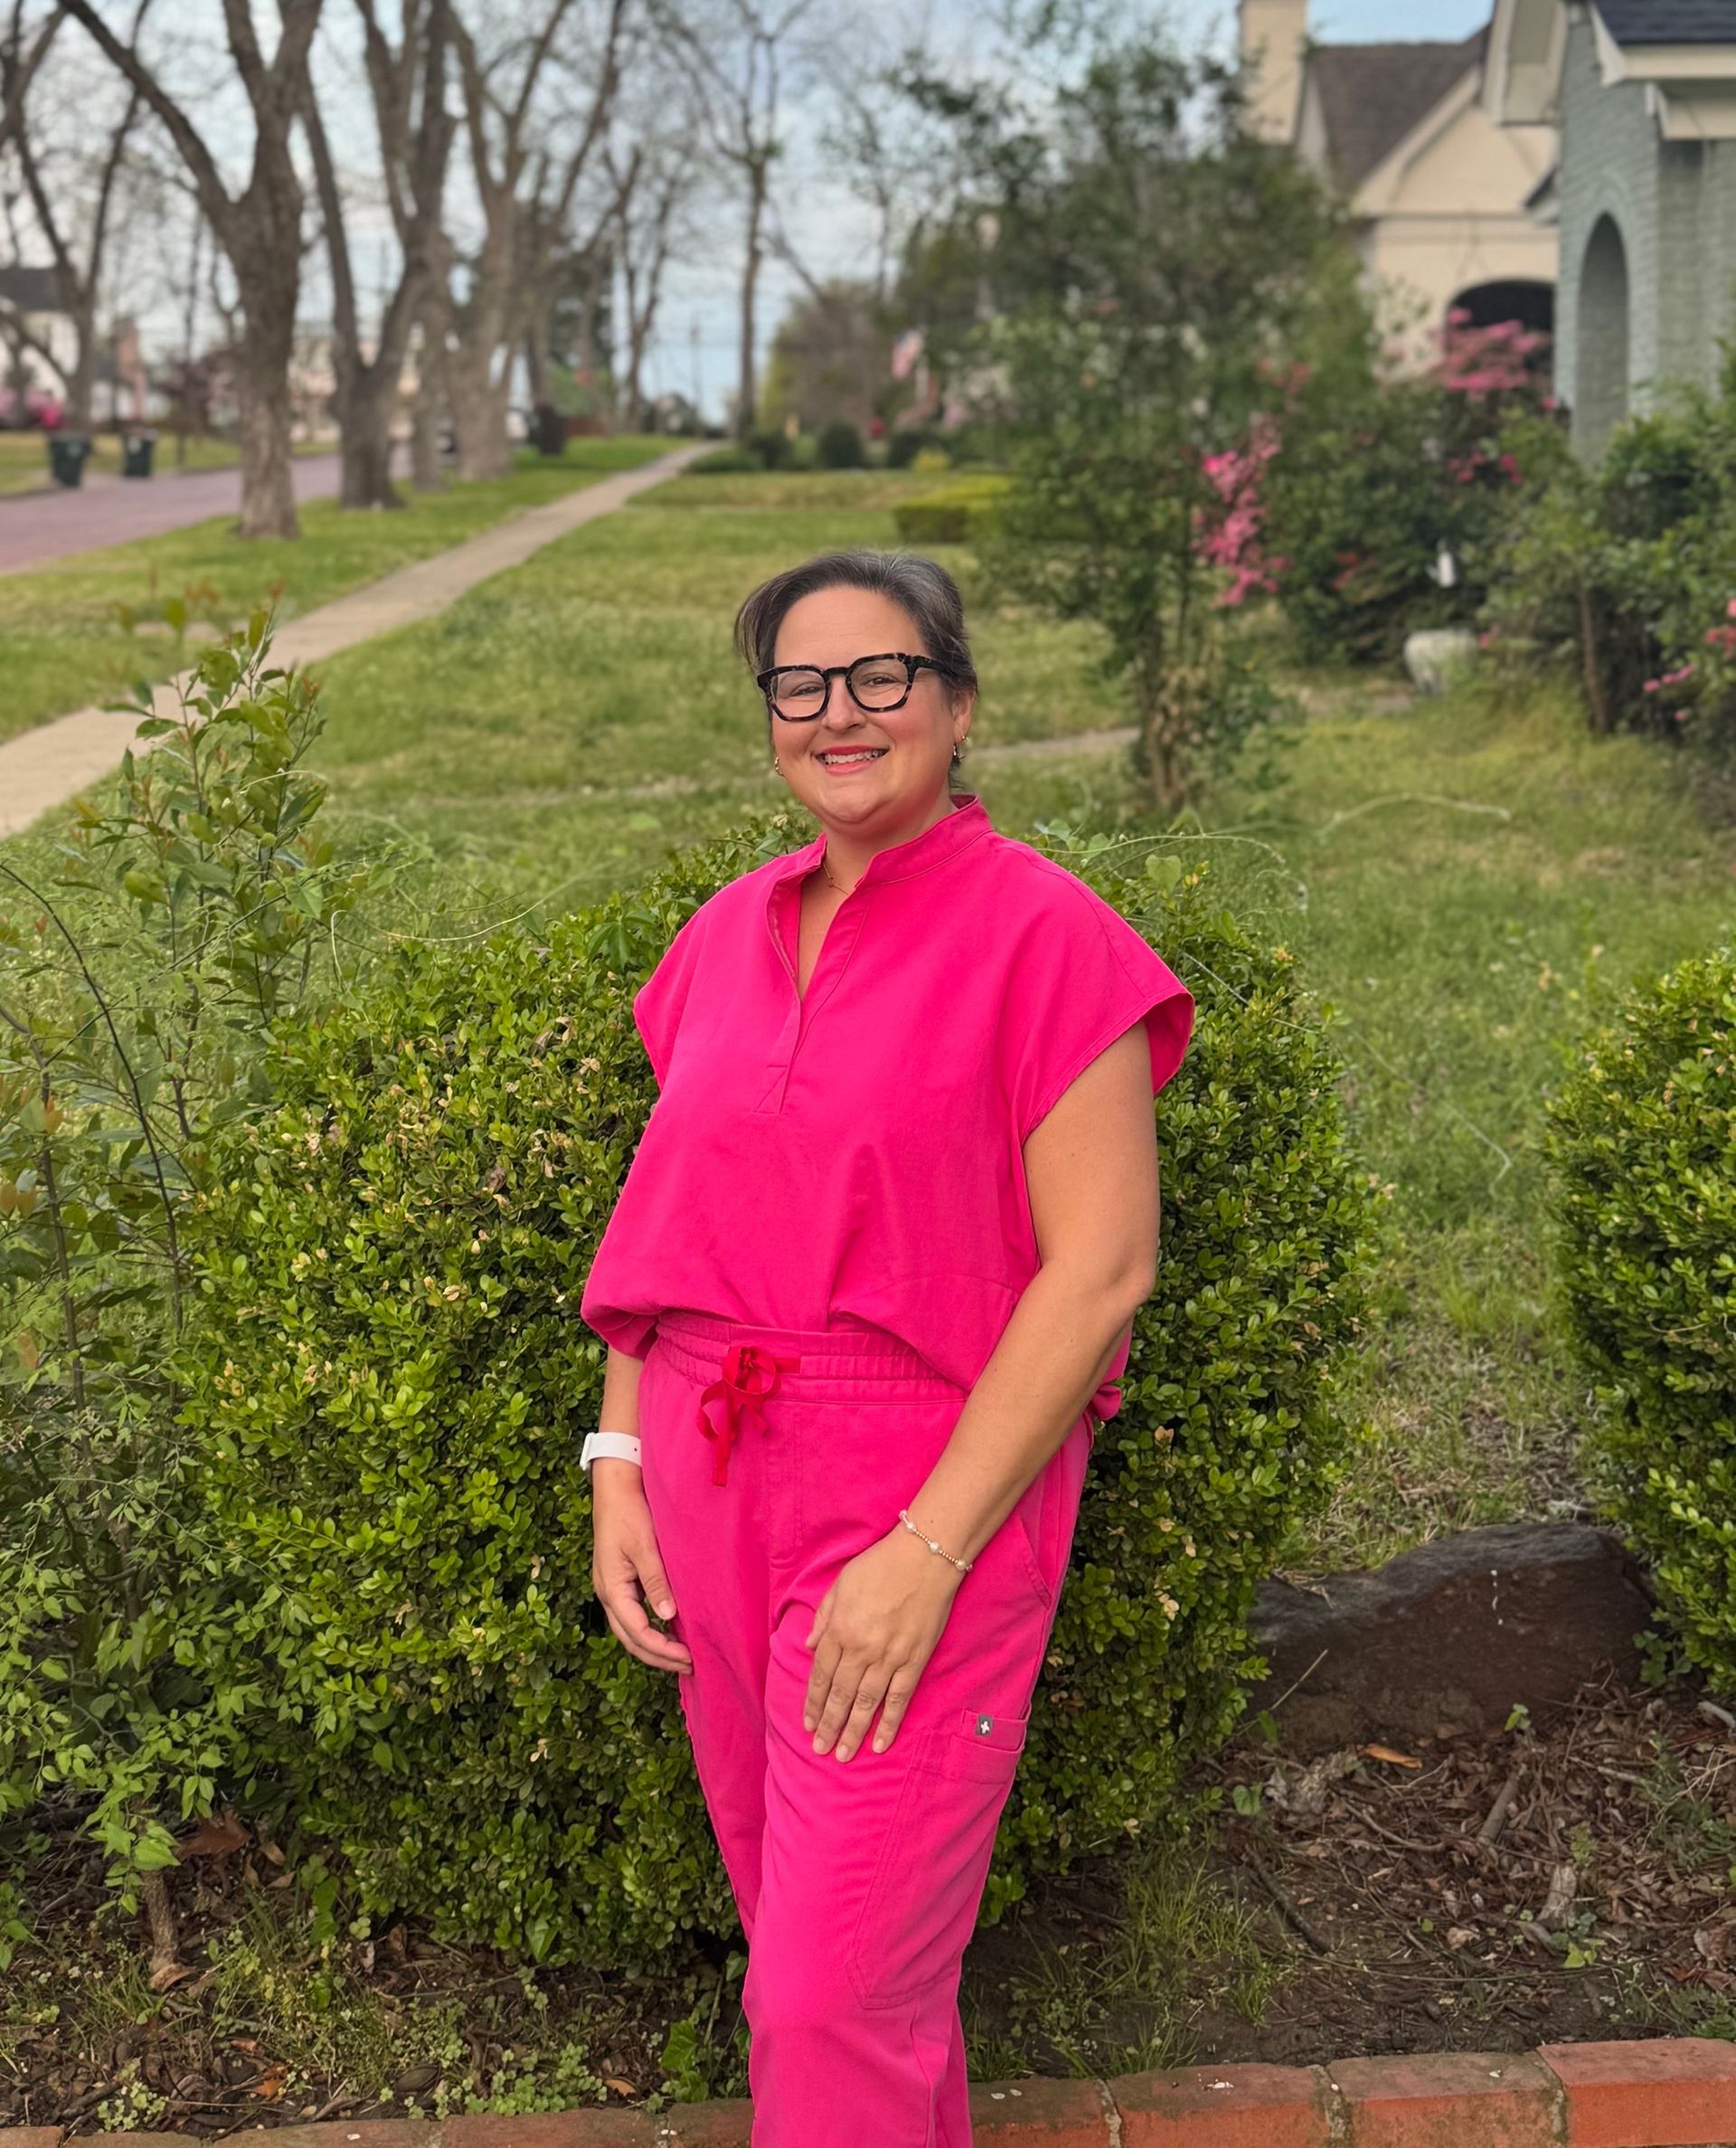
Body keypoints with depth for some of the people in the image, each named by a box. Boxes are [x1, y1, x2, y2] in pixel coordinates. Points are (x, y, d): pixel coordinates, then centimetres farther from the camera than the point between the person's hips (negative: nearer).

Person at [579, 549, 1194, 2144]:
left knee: (834, 1997, -4)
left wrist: (928, 1549, -18)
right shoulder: (730, 935, 10)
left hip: (925, 1500, -6)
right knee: (802, 1934, 17)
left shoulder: (1040, 932, -9)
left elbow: (1102, 1268, -15)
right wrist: (621, 1463, 7)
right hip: (714, 1489, 6)